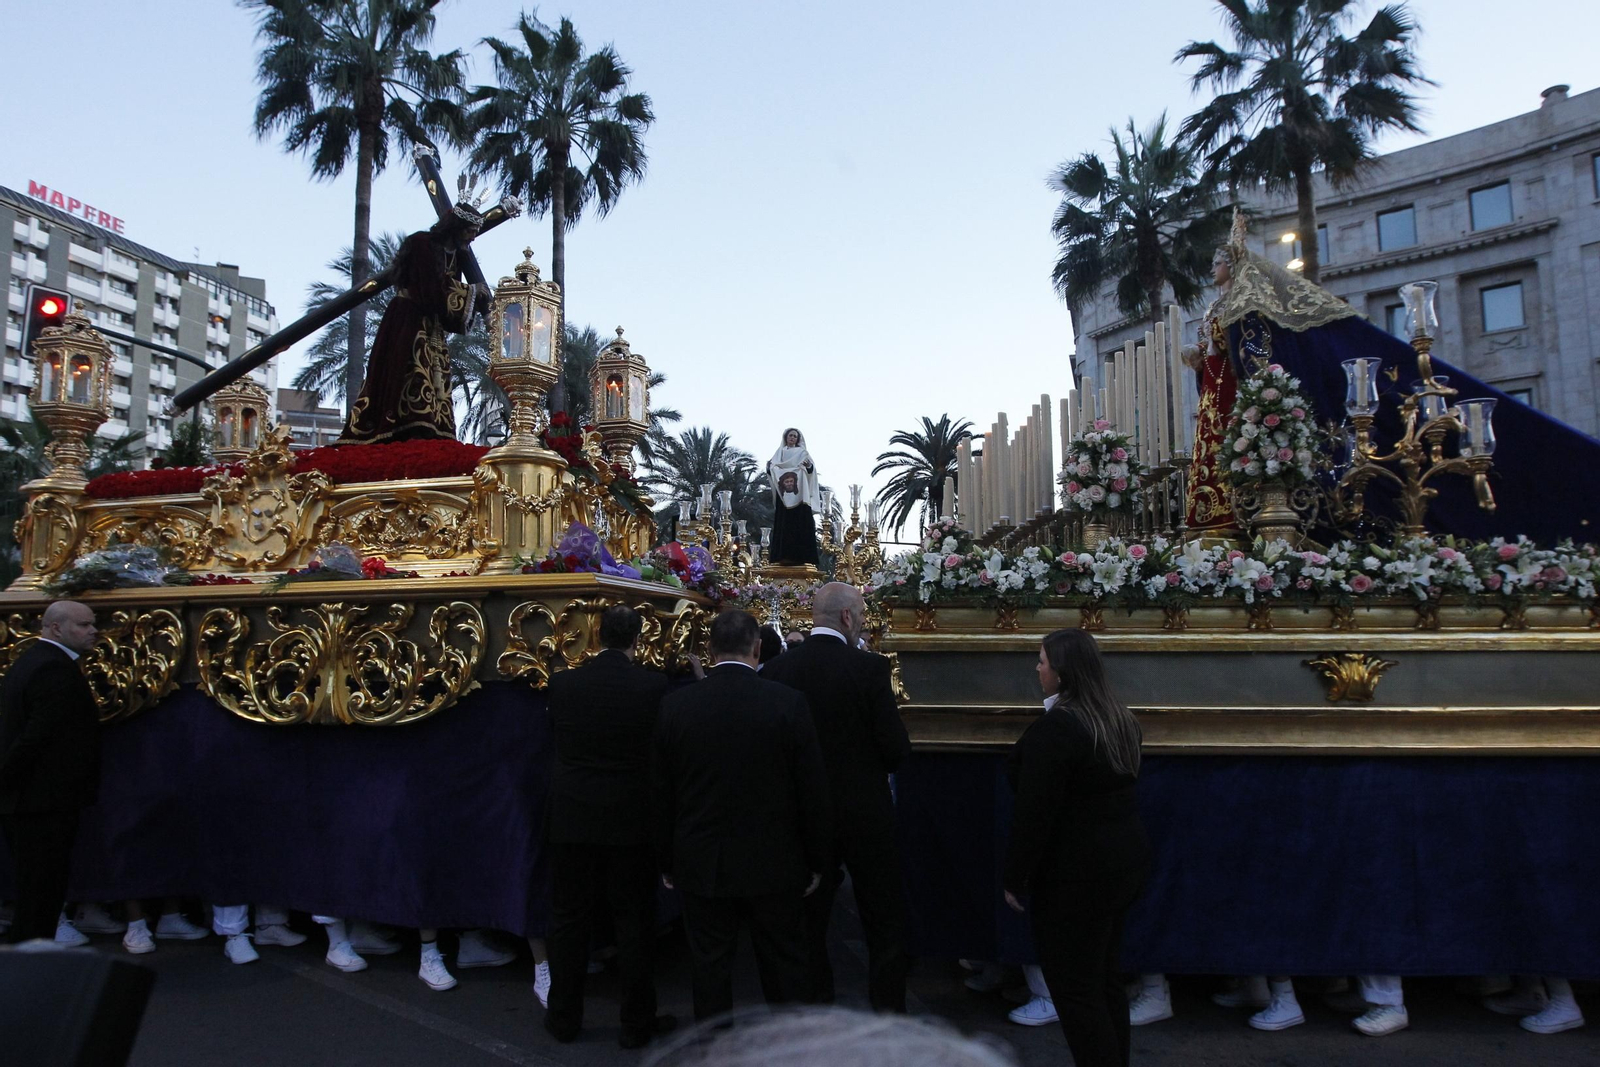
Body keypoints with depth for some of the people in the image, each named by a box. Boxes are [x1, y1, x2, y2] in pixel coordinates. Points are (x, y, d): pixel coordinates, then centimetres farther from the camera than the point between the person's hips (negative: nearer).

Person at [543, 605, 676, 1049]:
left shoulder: (562, 683, -6)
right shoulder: (654, 685, -14)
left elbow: (557, 741, 8)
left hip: (572, 817, 2)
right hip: (631, 820, -2)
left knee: (569, 920, 14)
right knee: (634, 923, 9)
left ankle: (564, 1016, 27)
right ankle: (637, 1021, 19)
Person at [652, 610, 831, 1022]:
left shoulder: (675, 705, -6)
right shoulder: (788, 703, -11)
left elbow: (661, 795, 2)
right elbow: (813, 791, -7)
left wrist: (667, 863, 13)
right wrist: (815, 862, 5)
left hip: (702, 865, 1)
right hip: (775, 864, -1)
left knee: (710, 967, 12)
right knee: (784, 969, 13)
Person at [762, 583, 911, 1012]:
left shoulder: (776, 669, -5)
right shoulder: (869, 667, -16)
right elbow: (897, 750, -15)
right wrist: (872, 764, 6)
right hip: (866, 815, -3)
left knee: (809, 925, 16)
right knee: (885, 927, 13)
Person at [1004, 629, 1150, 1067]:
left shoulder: (1053, 728, -22)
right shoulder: (1117, 717, 7)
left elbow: (1034, 813, -22)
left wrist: (1014, 877, -12)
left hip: (1078, 872, -9)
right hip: (1124, 856, 9)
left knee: (1075, 988, 2)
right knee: (1104, 979, 20)